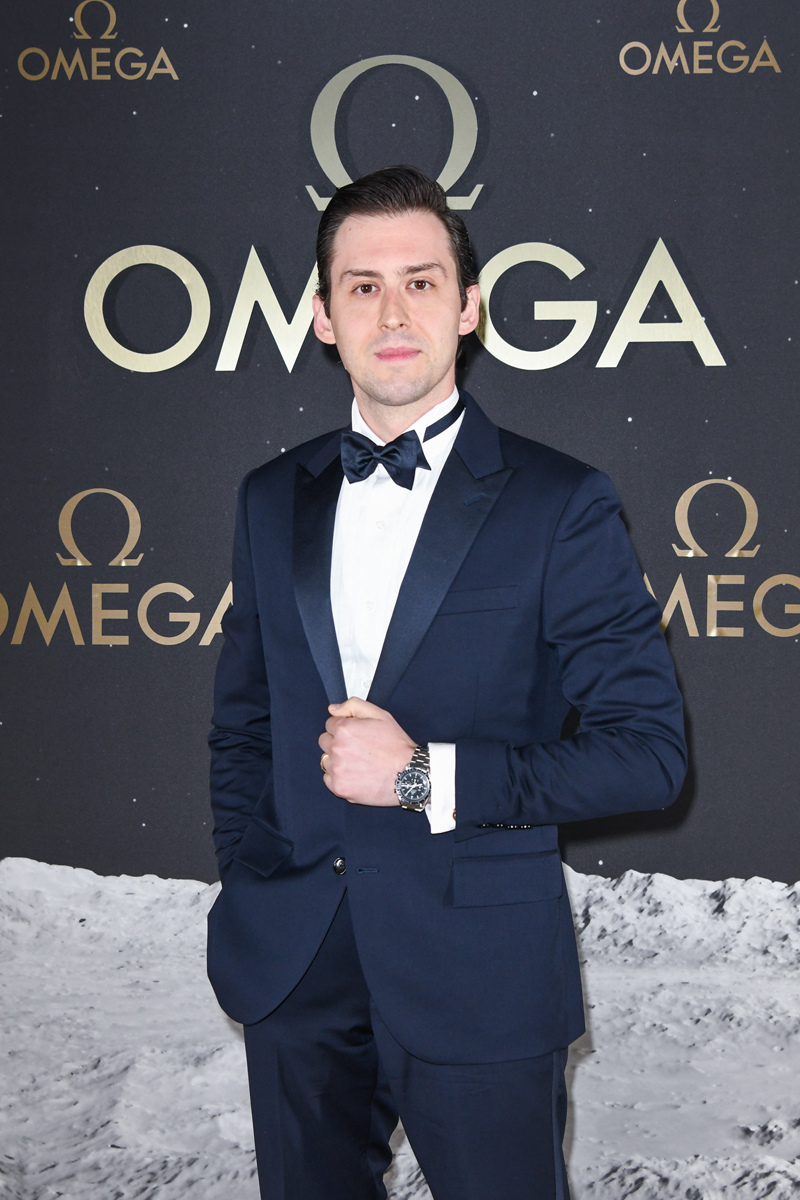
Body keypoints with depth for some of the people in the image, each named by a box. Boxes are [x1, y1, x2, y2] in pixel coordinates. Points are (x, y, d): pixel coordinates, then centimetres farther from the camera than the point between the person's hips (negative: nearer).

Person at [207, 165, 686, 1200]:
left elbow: (647, 749, -10)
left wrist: (427, 777, -16)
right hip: (294, 974, 4)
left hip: (479, 982, -3)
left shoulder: (558, 504, -6)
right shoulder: (273, 500, 8)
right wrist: (250, 883, 2)